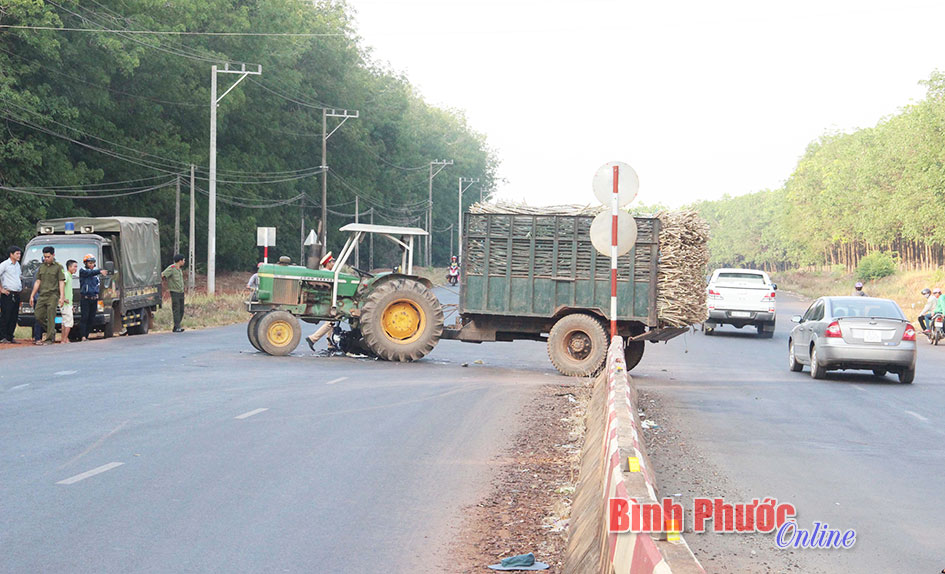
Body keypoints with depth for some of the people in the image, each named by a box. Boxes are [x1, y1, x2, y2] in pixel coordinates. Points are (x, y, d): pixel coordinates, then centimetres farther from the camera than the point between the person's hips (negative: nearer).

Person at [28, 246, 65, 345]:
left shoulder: (58, 267, 3)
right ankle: (52, 331, 19)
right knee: (38, 316, 0)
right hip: (41, 296, 5)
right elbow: (37, 282, 19)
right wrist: (32, 295, 13)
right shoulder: (41, 267, 16)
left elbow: (61, 283, -2)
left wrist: (62, 297, -10)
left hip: (52, 296, -5)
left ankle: (50, 338, -2)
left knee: (51, 318, -7)